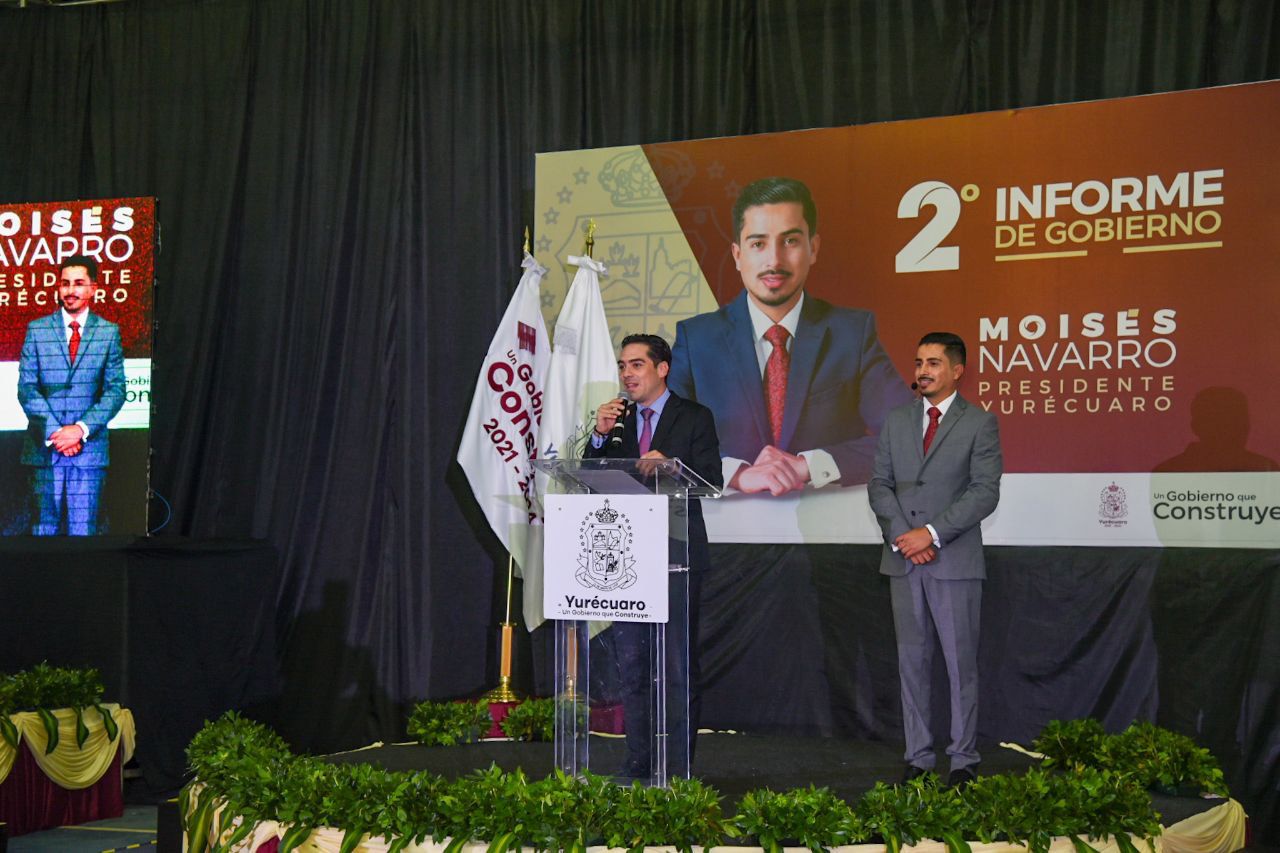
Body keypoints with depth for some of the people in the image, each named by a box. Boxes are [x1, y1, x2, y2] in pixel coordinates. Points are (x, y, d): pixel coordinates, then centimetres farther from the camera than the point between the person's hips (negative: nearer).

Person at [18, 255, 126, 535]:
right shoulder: (37, 330, 6)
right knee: (45, 525, 5)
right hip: (45, 446, 0)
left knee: (83, 528, 1)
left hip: (90, 446, 0)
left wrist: (81, 429, -12)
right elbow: (26, 389, 0)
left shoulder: (109, 332, 5)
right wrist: (54, 433, -11)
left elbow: (116, 390, 0)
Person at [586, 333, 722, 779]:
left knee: (679, 664, -3)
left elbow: (711, 482, -6)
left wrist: (668, 466, -22)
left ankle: (678, 762, 3)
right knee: (631, 662, 6)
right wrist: (600, 436, -9)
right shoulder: (617, 419, 14)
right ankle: (639, 759, 13)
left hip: (677, 555, -4)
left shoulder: (694, 417, 3)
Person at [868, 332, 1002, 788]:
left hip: (954, 560, -4)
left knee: (961, 663, 1)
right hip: (903, 560, 4)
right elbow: (879, 484, 8)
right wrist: (900, 534, -8)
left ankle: (964, 761, 9)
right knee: (912, 661, 8)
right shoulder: (896, 421, 13)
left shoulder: (979, 423, 0)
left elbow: (985, 492, -9)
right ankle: (918, 758, 15)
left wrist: (932, 533, -16)